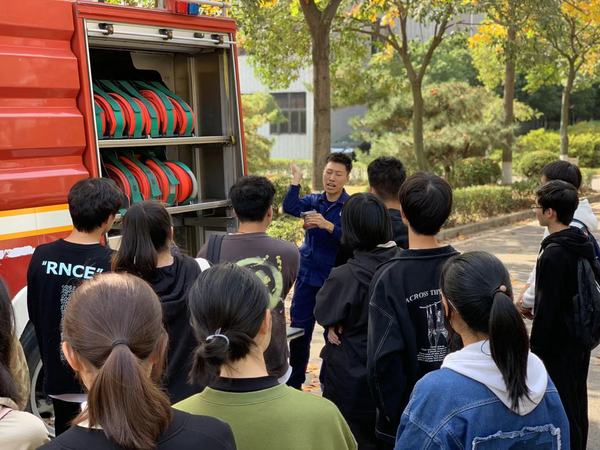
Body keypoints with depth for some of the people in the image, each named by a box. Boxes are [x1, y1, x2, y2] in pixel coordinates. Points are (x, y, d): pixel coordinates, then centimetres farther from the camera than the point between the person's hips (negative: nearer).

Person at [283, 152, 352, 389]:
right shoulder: (313, 200, 5)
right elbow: (290, 208, -14)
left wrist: (327, 225, -33)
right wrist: (296, 180, -18)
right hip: (307, 275, 4)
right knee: (299, 329, 9)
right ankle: (294, 381, 24)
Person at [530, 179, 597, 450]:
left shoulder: (553, 254, -23)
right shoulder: (584, 244, 4)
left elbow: (546, 308, -21)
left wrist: (536, 348, -13)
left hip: (558, 343, -9)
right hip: (581, 337, 9)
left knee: (561, 406, 1)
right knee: (577, 401, 20)